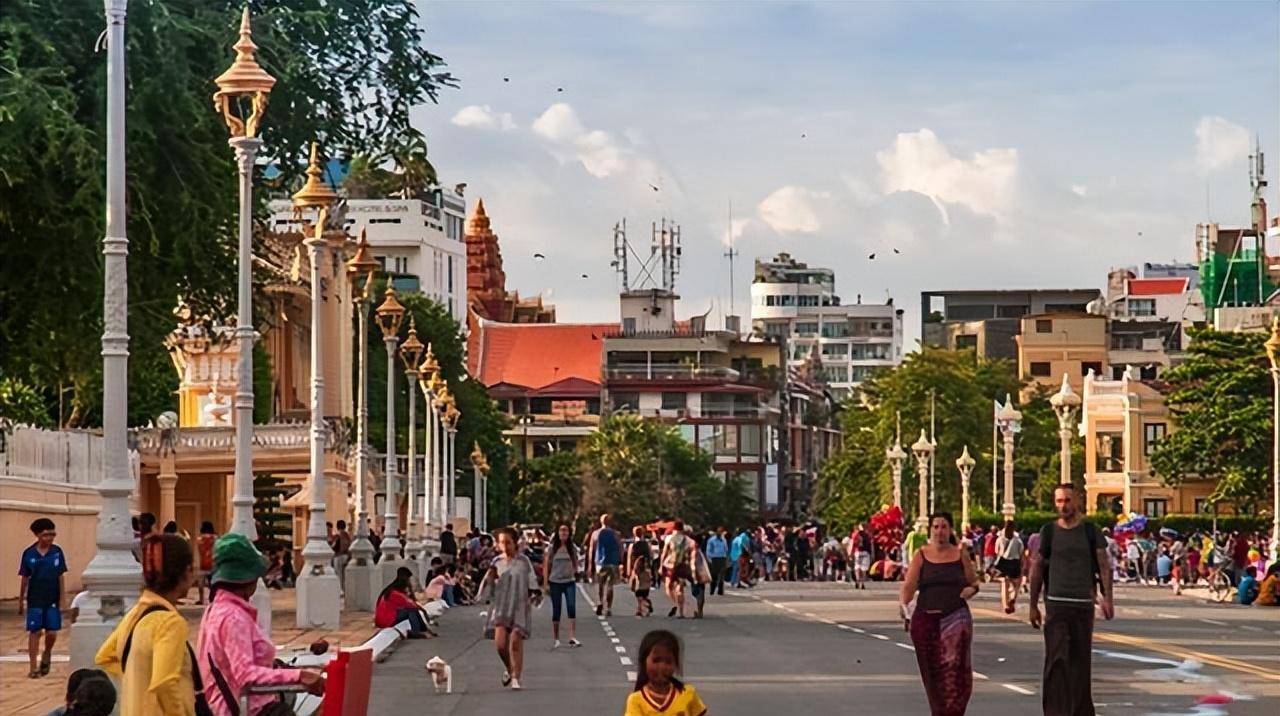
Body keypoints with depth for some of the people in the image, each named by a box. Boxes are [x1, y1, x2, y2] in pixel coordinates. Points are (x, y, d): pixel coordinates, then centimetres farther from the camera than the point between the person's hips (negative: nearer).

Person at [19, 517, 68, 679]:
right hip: (34, 600, -1)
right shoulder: (28, 554, -3)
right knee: (34, 632, -1)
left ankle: (47, 653, 30)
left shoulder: (57, 552, -1)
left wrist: (62, 599, -1)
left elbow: (61, 576, 3)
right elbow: (24, 579, 4)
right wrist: (20, 601, 7)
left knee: (52, 632, -2)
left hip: (52, 599, 1)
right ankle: (34, 667, 6)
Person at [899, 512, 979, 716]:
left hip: (956, 618, 0)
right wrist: (904, 607, -16)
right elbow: (909, 585, -1)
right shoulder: (921, 555, 4)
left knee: (954, 667, -12)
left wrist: (972, 589, -4)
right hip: (926, 619, 0)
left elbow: (973, 581, 18)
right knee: (932, 671, 4)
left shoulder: (959, 555, 8)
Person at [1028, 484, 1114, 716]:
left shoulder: (1089, 531, 5)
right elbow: (1037, 569, 8)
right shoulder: (1049, 532, 4)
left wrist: (1107, 598, -8)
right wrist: (1033, 605, 5)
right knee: (1057, 659, -10)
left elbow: (1103, 566, 4)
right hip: (1056, 604, -1)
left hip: (1083, 604, 1)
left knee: (1081, 661, 7)